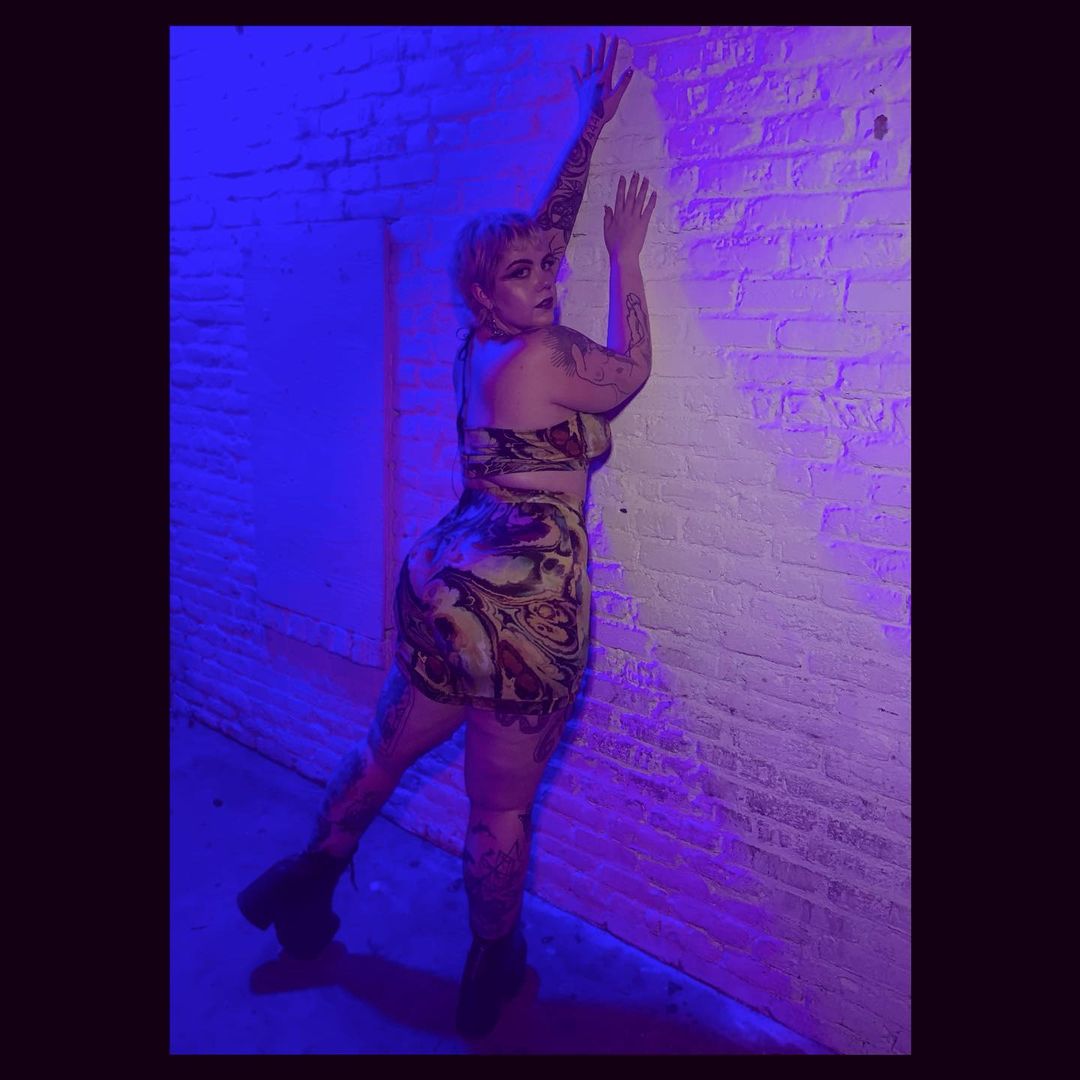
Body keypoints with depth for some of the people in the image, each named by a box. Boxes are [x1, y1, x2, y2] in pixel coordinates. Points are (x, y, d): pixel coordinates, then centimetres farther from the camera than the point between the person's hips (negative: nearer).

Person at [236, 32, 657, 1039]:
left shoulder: (483, 343, 7)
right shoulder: (545, 357, -16)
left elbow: (547, 223, 17)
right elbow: (632, 372, 4)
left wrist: (589, 125, 24)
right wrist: (627, 261, 12)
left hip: (445, 578, 8)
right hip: (522, 605, -8)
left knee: (386, 748, 26)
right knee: (500, 805, 12)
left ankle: (308, 875, 47)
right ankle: (490, 971, 35)